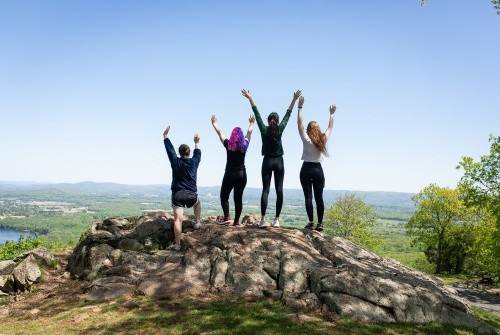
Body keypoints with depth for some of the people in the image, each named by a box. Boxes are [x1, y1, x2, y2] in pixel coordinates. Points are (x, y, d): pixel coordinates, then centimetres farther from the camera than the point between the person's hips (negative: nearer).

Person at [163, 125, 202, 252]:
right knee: (197, 203, 37)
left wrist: (165, 136, 21)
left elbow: (169, 149, 11)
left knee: (178, 219, -10)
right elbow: (198, 153, 26)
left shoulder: (175, 162, 2)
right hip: (191, 194, 2)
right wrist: (197, 142, 39)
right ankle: (197, 222, 34)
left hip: (177, 194, -2)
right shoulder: (194, 162, 6)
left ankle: (177, 244, -16)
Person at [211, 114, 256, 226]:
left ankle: (226, 217, -6)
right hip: (241, 174, 2)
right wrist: (252, 123, 35)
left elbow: (219, 132, 10)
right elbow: (249, 132, 19)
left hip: (230, 174, -2)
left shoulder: (228, 144, -4)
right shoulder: (244, 145, 1)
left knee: (224, 196, 9)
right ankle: (236, 221, 3)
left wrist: (214, 123, 25)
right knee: (238, 198, 5)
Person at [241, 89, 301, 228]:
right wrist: (294, 100, 9)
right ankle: (276, 219, 0)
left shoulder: (264, 130, -3)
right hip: (278, 162, 0)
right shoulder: (280, 129, -1)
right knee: (279, 190, 1)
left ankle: (263, 219, -11)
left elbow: (257, 114, 0)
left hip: (267, 162, 0)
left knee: (265, 190, -2)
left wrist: (250, 98, 4)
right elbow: (288, 114, 5)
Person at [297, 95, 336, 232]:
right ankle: (320, 224, 1)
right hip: (318, 170, 3)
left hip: (307, 169, -3)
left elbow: (299, 123, -5)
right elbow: (330, 127, 18)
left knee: (308, 197, -3)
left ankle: (311, 222, -7)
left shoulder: (306, 140, -7)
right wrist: (332, 114, 28)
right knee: (319, 197, 3)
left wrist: (300, 107, -2)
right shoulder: (323, 140, 2)